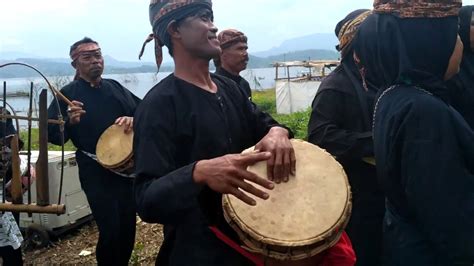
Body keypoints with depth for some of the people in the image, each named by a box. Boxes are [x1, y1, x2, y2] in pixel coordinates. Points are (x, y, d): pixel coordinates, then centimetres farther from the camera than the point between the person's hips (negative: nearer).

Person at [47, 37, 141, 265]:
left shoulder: (115, 87, 8)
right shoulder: (68, 94, -4)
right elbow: (52, 135, -9)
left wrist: (133, 119, -15)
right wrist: (70, 121, -28)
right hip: (95, 171, -4)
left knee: (128, 227, 13)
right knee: (110, 230, -6)